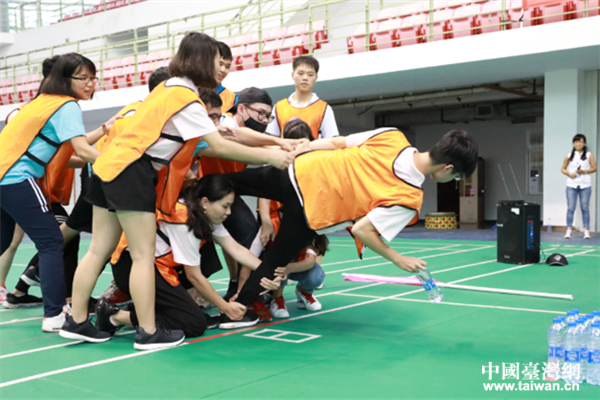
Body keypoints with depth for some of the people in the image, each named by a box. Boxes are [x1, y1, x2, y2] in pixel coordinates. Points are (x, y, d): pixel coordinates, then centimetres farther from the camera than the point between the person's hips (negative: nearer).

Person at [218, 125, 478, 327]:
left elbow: (335, 143, 0)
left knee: (241, 182, 26)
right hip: (312, 210, -3)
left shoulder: (392, 136, -9)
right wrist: (399, 259, -8)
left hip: (298, 169, 4)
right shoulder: (409, 198, -20)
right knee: (276, 260, 19)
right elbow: (362, 229, -20)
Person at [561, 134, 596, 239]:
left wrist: (584, 171, -12)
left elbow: (594, 168, 3)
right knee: (570, 208, -3)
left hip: (585, 185, -1)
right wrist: (568, 173, -8)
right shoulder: (569, 156, 9)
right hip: (571, 185, 1)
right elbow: (563, 169, 12)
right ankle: (569, 229, 2)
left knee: (585, 208, 1)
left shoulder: (589, 155, 5)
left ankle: (586, 230, 6)